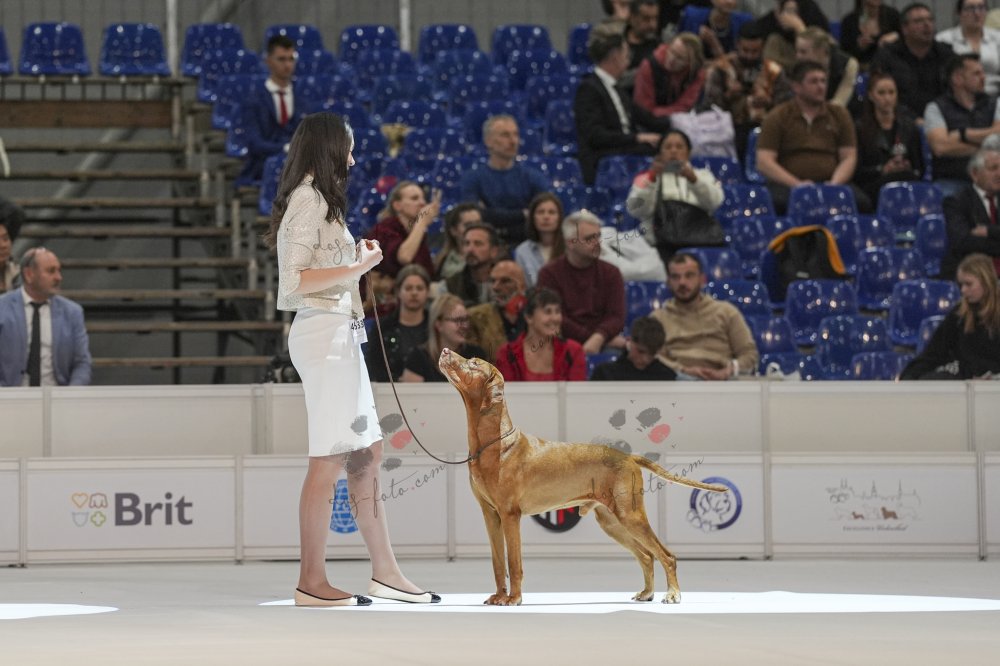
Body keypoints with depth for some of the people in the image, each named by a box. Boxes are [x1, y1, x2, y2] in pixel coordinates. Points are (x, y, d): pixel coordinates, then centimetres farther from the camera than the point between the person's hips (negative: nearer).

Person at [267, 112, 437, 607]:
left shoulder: (318, 202, 19)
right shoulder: (308, 200, -10)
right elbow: (294, 279, -18)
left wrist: (358, 263, 13)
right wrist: (356, 268, -13)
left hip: (340, 336, 10)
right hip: (323, 331, -10)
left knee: (367, 454, 10)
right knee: (329, 460, -9)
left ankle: (385, 573, 14)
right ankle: (312, 583, -6)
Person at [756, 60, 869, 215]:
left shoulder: (839, 115, 17)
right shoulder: (777, 117, 8)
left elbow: (849, 158, 12)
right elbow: (764, 163, -1)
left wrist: (834, 184, -9)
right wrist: (797, 184, -15)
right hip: (787, 184, -2)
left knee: (862, 202, -30)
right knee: (778, 201, -39)